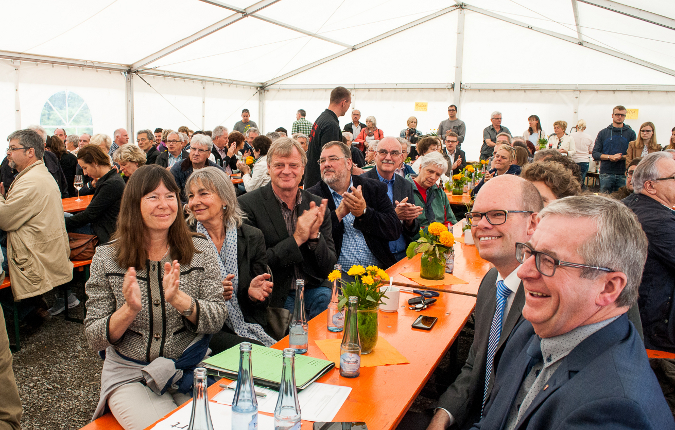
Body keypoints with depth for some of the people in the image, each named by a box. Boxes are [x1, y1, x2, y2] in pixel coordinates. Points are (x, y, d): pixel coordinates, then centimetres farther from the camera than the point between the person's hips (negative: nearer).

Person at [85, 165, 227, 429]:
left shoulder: (201, 250, -1)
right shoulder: (107, 258, -2)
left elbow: (217, 319, -7)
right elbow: (95, 340, -2)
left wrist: (179, 299, -26)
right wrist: (129, 310, -23)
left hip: (189, 369, 1)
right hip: (129, 375, 0)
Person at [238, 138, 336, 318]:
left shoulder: (317, 206, 4)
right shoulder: (247, 205, -7)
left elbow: (328, 268, 4)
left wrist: (314, 236, -15)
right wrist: (296, 239, -20)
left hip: (313, 289, 4)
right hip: (275, 295, -4)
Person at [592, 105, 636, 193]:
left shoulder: (630, 133, 9)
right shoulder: (603, 133, 10)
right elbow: (595, 154, 4)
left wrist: (621, 157, -13)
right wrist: (610, 157, -10)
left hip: (624, 174, 0)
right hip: (606, 173, 0)